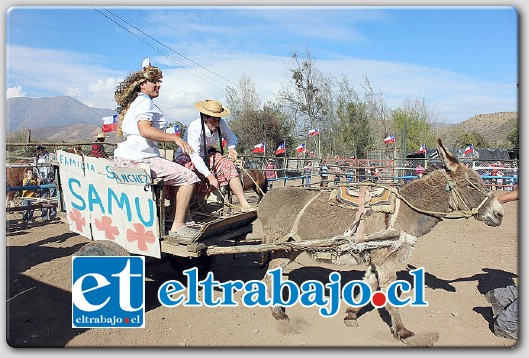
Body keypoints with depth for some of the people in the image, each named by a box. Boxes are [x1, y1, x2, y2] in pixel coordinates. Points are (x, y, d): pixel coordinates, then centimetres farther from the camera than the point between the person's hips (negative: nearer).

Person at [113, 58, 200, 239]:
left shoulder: (134, 102, 24)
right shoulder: (144, 102, -9)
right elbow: (145, 129, -25)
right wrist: (175, 138, -24)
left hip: (127, 159, 11)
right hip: (139, 158, -11)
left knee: (177, 170, 25)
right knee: (189, 177, -12)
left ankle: (172, 216, 20)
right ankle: (177, 227, -12)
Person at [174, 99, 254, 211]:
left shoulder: (221, 124, -12)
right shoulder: (194, 128, -28)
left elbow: (232, 138, 7)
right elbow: (194, 155, -33)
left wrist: (231, 148, -19)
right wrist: (210, 176, -39)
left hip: (207, 155, 5)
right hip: (187, 157, -5)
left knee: (228, 164, -19)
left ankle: (244, 204, -22)